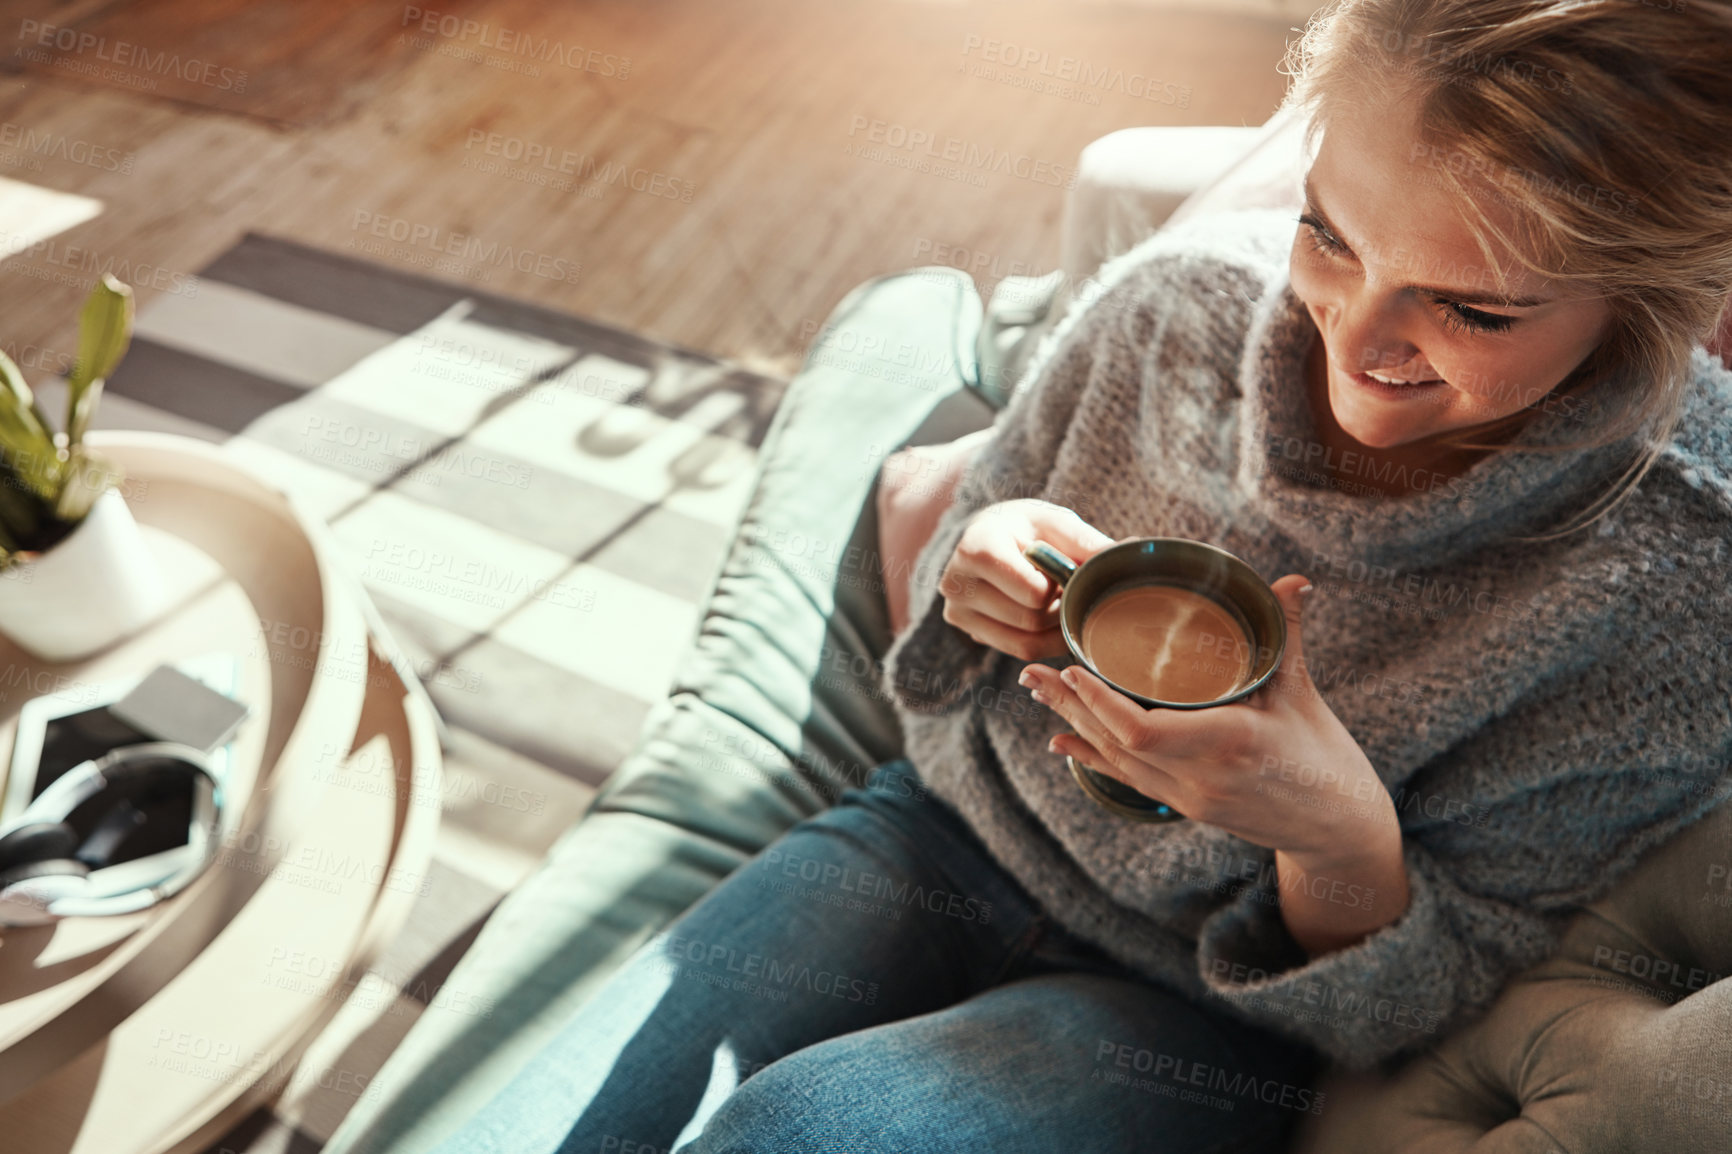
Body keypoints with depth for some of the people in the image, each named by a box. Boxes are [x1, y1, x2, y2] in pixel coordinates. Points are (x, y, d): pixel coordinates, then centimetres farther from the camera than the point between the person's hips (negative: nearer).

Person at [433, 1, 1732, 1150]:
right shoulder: (1183, 292, -12)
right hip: (955, 829, 3)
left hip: (1198, 1011, -1)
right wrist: (984, 573, -20)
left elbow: (1439, 993, -8)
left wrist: (1341, 840, -30)